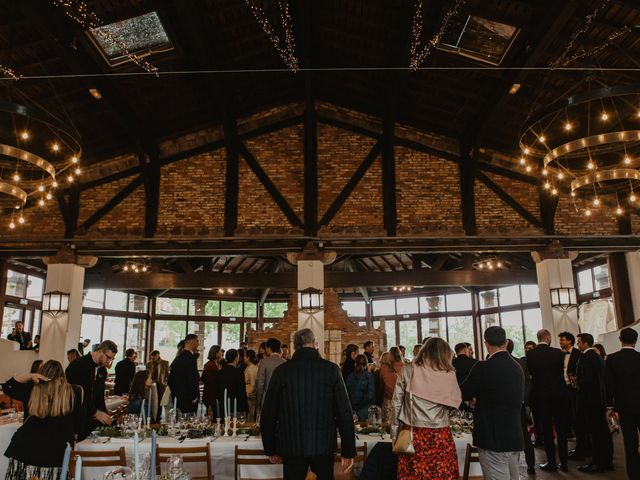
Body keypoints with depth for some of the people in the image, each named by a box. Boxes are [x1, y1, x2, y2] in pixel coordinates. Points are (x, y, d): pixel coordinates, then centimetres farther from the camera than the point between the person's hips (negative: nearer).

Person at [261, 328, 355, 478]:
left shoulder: (281, 370, -4)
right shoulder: (331, 369, -7)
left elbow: (268, 414, 0)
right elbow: (344, 413, -7)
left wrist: (270, 449, 12)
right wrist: (348, 451, 0)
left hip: (291, 446, 0)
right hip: (324, 445, 0)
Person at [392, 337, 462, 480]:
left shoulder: (408, 370, -2)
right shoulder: (448, 374, -4)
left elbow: (397, 403, 0)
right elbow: (456, 403, 2)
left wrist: (394, 433, 7)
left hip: (412, 433, 1)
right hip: (440, 435, -1)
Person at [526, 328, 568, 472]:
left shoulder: (530, 354, -6)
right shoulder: (557, 352, -7)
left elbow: (529, 373, 2)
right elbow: (561, 372, 0)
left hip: (540, 395, 0)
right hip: (557, 393, 1)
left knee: (547, 429, 6)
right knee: (561, 429, 11)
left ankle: (552, 462, 9)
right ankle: (564, 462, 17)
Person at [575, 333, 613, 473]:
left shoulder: (585, 356, -16)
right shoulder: (598, 356, 12)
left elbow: (586, 378, -24)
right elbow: (601, 377, 16)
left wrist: (579, 388, -7)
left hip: (589, 398, -9)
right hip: (600, 397, 9)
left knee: (594, 431, -3)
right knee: (603, 430, 14)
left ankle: (598, 462, 3)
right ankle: (607, 460, 24)